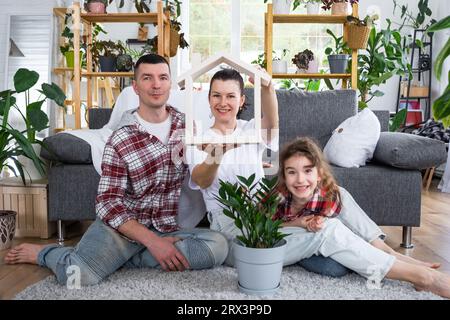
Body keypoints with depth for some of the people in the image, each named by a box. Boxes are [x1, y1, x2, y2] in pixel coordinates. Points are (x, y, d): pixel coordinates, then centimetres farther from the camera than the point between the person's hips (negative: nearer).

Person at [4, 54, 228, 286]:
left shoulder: (186, 125, 3)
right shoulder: (120, 141, -7)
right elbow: (108, 203, -12)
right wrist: (152, 241, -22)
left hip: (169, 228, 4)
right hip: (124, 224, -3)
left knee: (218, 245, -27)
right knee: (78, 274, -31)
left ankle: (120, 257, -12)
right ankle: (43, 252, 7)